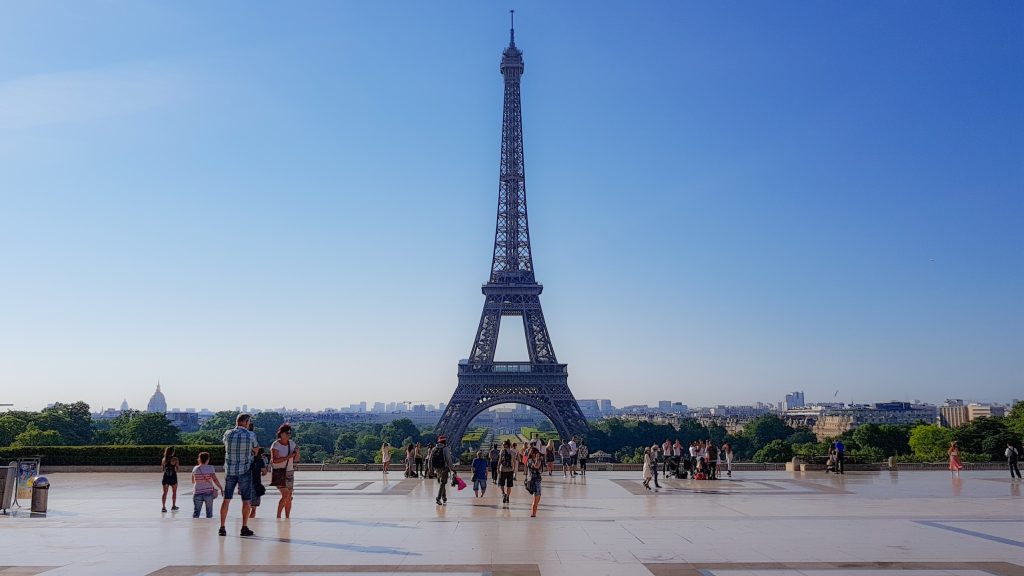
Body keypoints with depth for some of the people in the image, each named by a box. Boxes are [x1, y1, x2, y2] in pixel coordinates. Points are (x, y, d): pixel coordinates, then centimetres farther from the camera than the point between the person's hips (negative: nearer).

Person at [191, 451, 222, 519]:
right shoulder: (210, 468, -5)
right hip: (208, 493, -2)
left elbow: (193, 481, 14)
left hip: (197, 493, 2)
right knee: (209, 513, 8)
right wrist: (221, 489, -7)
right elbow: (215, 479, -12)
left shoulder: (195, 469, 3)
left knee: (195, 513, 3)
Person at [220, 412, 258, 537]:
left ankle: (222, 528, 10)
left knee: (226, 499, 9)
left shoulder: (228, 434, -1)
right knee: (246, 500, 5)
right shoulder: (250, 435, -7)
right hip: (244, 471, -3)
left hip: (229, 471, 3)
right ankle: (244, 528, 6)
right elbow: (256, 449, 10)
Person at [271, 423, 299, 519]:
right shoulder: (275, 445, -11)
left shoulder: (292, 443, 8)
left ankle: (287, 517, 14)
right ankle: (278, 516, -7)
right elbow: (274, 460, -21)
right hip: (279, 472, -6)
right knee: (285, 495, -17)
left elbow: (296, 460, 11)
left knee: (289, 497, 6)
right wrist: (288, 457, -24)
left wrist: (297, 452, -9)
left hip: (289, 472, 6)